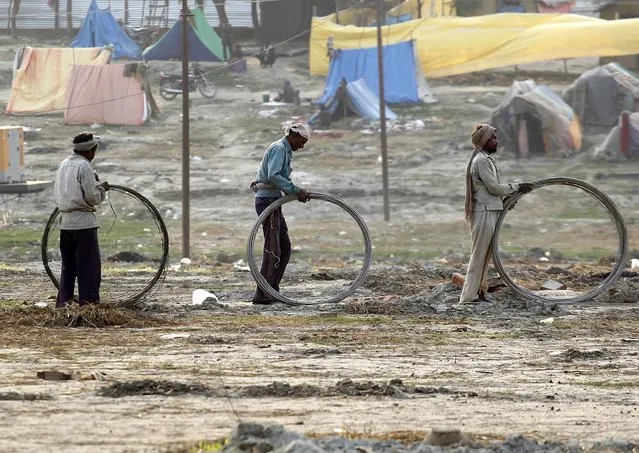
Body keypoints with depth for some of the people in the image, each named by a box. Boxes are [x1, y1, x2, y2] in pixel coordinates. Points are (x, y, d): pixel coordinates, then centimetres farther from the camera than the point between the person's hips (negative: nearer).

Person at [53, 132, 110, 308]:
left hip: (65, 222, 8)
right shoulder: (84, 166, -14)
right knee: (89, 267, -2)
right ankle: (88, 302, -3)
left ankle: (62, 303, 17)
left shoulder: (63, 164, 11)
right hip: (83, 222, -8)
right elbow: (93, 198, -15)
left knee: (68, 266, 15)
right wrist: (102, 188, 5)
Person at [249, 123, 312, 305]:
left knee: (284, 247, 13)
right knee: (272, 249, -10)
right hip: (267, 200, -11)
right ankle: (261, 295, -10)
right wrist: (296, 191, -26)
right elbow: (273, 176, -26)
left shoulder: (285, 151, 21)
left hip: (273, 201, 11)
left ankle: (272, 290, 16)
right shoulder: (279, 149, -13)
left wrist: (298, 193, 4)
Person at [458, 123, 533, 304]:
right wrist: (517, 188, -8)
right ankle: (470, 295, -9)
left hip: (489, 211, 10)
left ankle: (480, 292, 15)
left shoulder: (486, 159, 18)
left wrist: (506, 198, 11)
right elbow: (493, 187, -17)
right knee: (479, 254, -9)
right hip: (484, 213, -10)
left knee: (484, 255, 12)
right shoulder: (481, 161, -14)